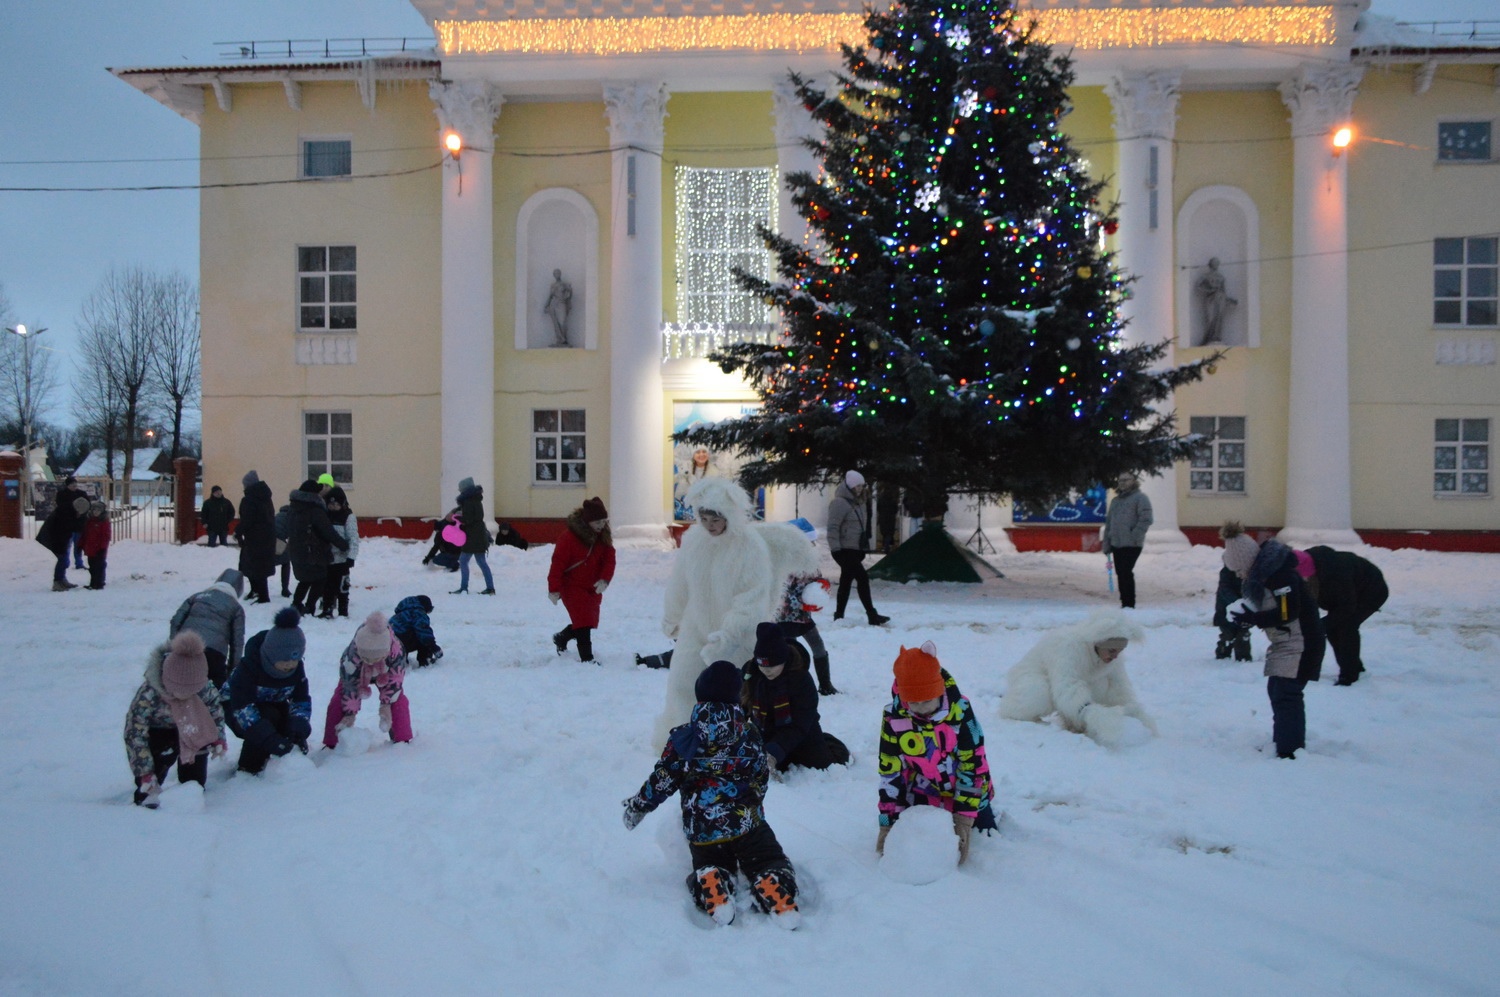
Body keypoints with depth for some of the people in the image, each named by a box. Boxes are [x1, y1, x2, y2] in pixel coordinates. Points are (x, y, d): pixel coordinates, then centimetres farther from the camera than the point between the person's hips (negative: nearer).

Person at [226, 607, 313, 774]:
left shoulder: (296, 668, -17)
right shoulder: (247, 667, -35)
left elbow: (301, 700, -15)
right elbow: (242, 708, -41)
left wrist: (299, 729, -35)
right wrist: (269, 738, -50)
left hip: (273, 705, 5)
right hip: (235, 706, -5)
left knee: (300, 729, -18)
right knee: (269, 717, -33)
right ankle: (248, 769, -17)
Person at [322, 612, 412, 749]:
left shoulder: (397, 651, -45)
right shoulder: (350, 657, -45)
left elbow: (395, 679, -27)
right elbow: (350, 686, -30)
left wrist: (386, 703, -25)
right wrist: (350, 713, -24)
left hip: (386, 675, 1)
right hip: (355, 675, 0)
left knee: (398, 701, -17)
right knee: (338, 702, -16)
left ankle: (402, 740, -3)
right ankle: (331, 744, -2)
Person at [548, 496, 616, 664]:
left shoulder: (603, 536, -2)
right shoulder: (569, 536, -22)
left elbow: (609, 559, -3)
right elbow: (558, 563, -20)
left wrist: (605, 579, -20)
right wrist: (554, 589, -20)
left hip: (593, 587, 7)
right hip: (573, 586, -7)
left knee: (590, 622, 17)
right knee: (583, 623, -13)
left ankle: (560, 638, 41)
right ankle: (586, 658, -4)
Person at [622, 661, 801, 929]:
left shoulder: (683, 738, -5)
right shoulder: (751, 735, 1)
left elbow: (662, 781, -1)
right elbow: (761, 779, 11)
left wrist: (639, 805, 16)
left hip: (702, 830, 0)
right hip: (748, 823, 0)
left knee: (709, 866, 23)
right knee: (769, 863, 11)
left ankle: (713, 895, -13)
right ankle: (780, 902, -24)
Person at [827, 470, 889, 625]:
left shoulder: (857, 503, 16)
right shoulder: (840, 503, -13)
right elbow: (833, 528, -18)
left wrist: (862, 549, 22)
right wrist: (836, 549, -22)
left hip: (854, 549, 9)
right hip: (845, 550, -9)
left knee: (846, 582, 12)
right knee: (862, 578, -14)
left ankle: (839, 616, 18)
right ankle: (872, 615, -12)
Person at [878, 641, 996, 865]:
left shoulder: (960, 711, -25)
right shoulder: (894, 718, -20)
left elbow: (973, 766, -19)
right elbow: (890, 773, -13)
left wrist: (964, 820, -21)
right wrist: (888, 823, -14)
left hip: (967, 794, -1)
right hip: (922, 800, 1)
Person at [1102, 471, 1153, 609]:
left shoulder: (1140, 498, -2)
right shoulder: (1115, 500, 20)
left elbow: (1145, 519, -12)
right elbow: (1108, 523, 20)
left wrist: (1134, 537, -18)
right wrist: (1106, 545, 13)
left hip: (1131, 545, -7)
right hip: (1116, 544, 7)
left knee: (1126, 573, -11)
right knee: (1121, 574, 9)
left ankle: (1129, 604, -7)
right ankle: (1124, 603, 16)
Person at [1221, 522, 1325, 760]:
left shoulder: (1279, 573, -23)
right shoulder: (1261, 571, 7)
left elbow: (1287, 613, -25)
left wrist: (1252, 618, -20)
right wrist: (1248, 615, -3)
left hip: (1299, 642, -11)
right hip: (1284, 642, 11)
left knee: (1286, 694, -12)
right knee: (1277, 691, 17)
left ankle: (1290, 751, -11)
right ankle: (1282, 743, 29)